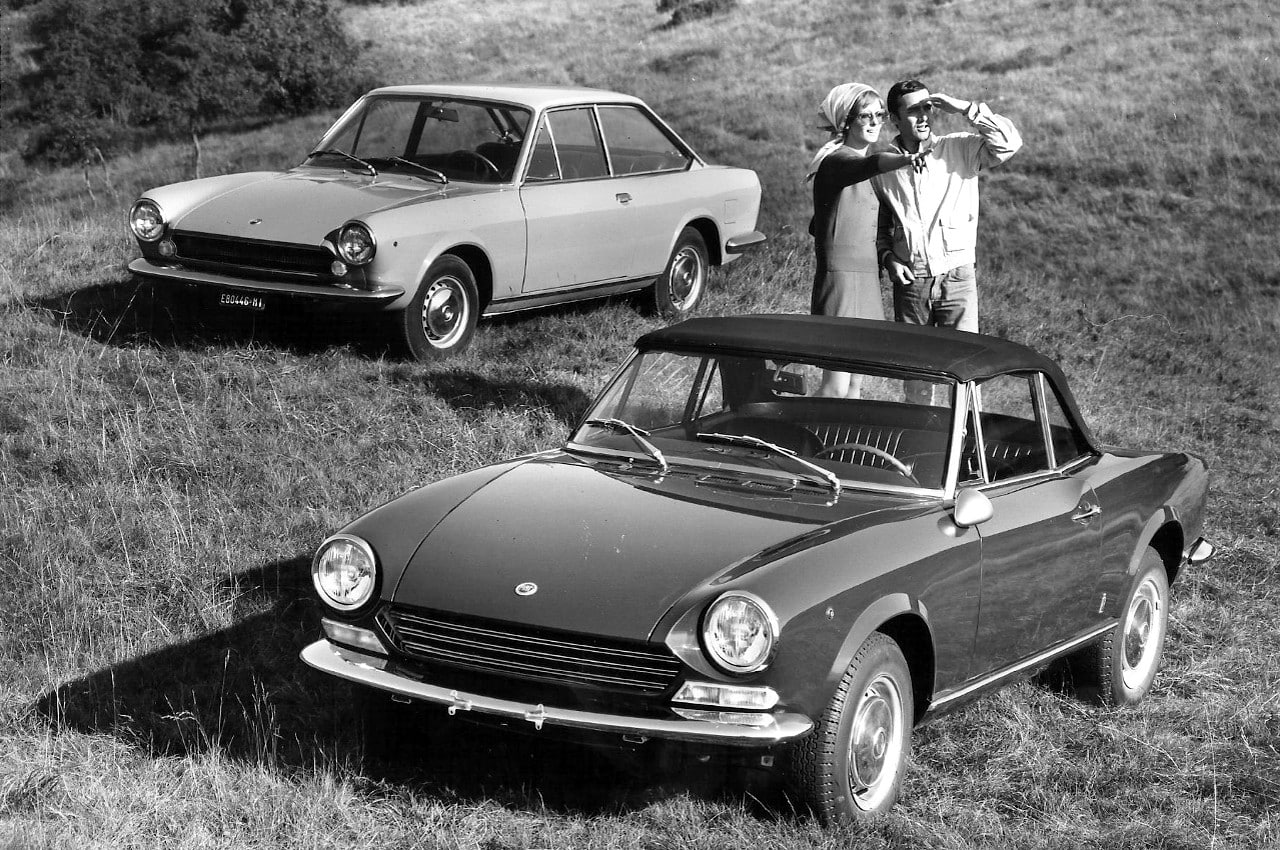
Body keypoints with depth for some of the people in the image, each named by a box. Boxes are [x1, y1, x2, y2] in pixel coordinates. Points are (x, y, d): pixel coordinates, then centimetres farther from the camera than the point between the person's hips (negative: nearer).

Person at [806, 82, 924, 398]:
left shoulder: (857, 165, 16)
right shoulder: (837, 159, -12)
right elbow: (870, 164, -37)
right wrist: (903, 159, -55)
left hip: (866, 278, 9)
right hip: (841, 277, -9)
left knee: (854, 384, 10)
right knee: (836, 387, -13)